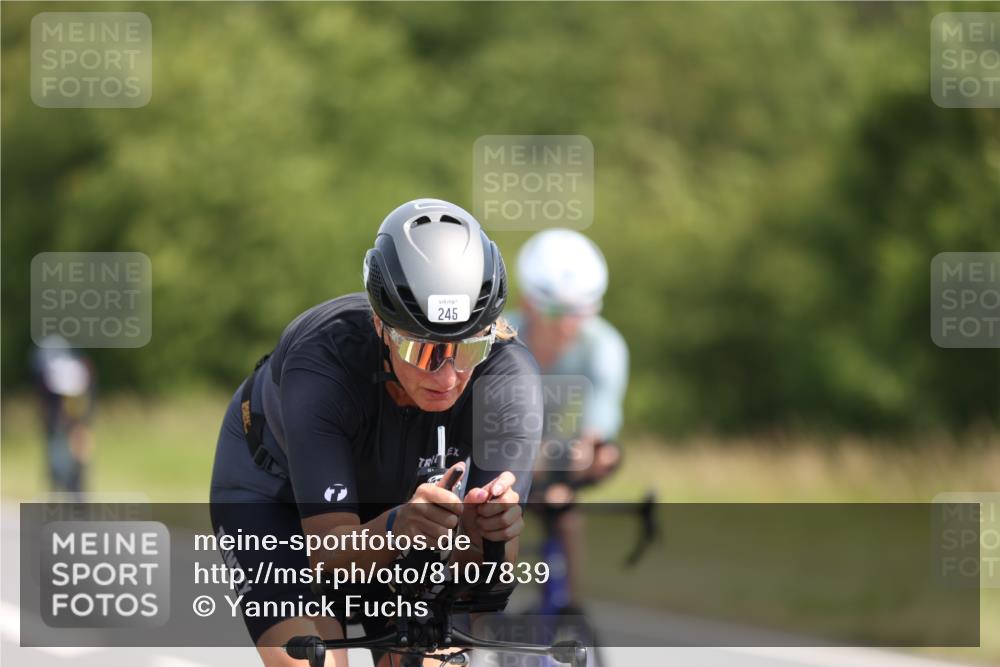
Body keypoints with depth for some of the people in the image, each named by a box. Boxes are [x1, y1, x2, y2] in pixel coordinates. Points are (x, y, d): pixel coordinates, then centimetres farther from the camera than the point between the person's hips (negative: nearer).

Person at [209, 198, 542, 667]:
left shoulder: (509, 378, -33)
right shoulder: (323, 362, -39)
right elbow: (330, 556, -40)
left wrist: (489, 533, -57)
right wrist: (397, 528, -61)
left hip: (399, 497, 3)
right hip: (273, 491, -3)